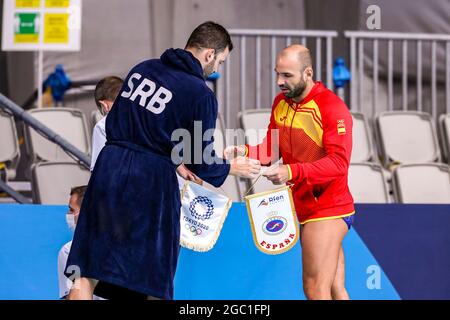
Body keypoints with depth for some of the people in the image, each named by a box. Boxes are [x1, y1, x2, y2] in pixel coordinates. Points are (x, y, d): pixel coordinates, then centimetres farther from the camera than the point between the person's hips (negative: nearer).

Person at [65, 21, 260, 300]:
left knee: (87, 272, 5)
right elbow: (203, 165, -4)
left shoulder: (143, 69, 11)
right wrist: (233, 167, 18)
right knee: (157, 278, 9)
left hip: (109, 165, 5)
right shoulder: (201, 94, -6)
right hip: (151, 181, -5)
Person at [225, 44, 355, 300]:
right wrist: (245, 152, -12)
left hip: (327, 209, -8)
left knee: (316, 288, -11)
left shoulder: (332, 107, -17)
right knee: (335, 289, 13)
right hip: (306, 209, 8)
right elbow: (271, 149, 9)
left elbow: (338, 162, -25)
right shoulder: (281, 103, 8)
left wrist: (292, 172, -35)